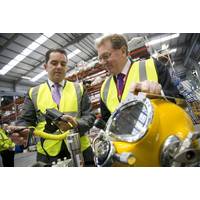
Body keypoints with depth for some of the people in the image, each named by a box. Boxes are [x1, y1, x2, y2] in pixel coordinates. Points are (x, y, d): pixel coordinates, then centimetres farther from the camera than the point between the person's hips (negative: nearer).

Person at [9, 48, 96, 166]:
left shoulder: (79, 89, 6)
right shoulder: (34, 93, 8)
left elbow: (89, 116, 0)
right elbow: (26, 120, 6)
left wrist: (76, 125, -21)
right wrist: (22, 131, -17)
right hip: (48, 153, 0)